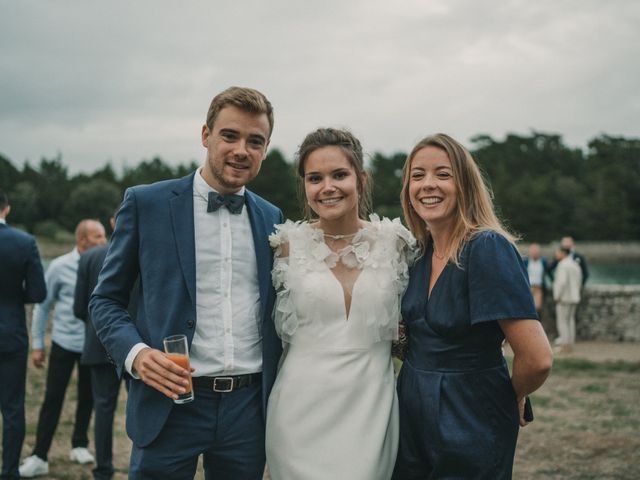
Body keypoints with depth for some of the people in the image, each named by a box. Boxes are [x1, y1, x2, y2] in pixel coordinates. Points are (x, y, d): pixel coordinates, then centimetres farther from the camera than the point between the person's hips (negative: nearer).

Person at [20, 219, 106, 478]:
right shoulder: (60, 267, -6)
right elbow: (42, 305, 1)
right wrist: (37, 344, 1)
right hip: (64, 342, -2)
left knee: (87, 397, 12)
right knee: (53, 398, -1)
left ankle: (79, 445, 31)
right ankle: (39, 457, 6)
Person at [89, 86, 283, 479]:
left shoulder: (272, 218, 9)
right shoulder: (145, 203, -2)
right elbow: (106, 299, 2)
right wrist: (134, 353, -16)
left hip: (248, 406, 4)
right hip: (170, 403, -3)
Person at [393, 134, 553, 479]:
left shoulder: (488, 248, -20)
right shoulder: (419, 252, 2)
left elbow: (537, 358, -25)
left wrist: (513, 397, -8)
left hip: (471, 428, -7)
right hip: (411, 422, 7)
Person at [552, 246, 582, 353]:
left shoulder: (563, 265, -15)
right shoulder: (575, 265, 13)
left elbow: (562, 282, -23)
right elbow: (579, 281, 17)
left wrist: (557, 296, -16)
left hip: (564, 298, -9)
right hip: (574, 298, 9)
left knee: (562, 322, -5)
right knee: (570, 321, 12)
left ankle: (564, 345, -6)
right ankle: (570, 343, 14)